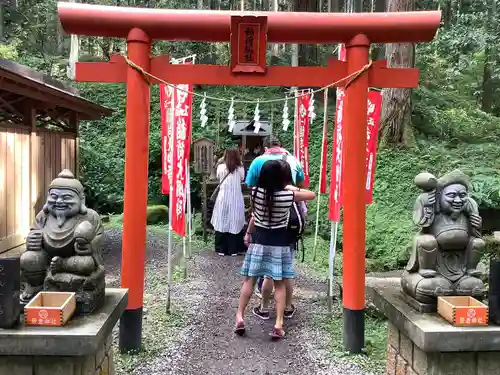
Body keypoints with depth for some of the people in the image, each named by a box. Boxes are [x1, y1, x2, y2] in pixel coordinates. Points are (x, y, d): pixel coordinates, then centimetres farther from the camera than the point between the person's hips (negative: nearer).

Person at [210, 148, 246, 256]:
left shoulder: (221, 167, -2)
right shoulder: (240, 169, -2)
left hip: (223, 199, 0)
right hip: (236, 199, 0)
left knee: (222, 223, 7)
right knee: (235, 223, 6)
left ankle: (221, 249, 12)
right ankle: (233, 249, 10)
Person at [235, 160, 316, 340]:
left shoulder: (255, 192, -8)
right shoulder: (288, 195, -13)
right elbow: (312, 195, 3)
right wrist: (292, 188, 10)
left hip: (259, 241, 1)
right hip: (279, 243, -1)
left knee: (249, 280, 11)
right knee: (280, 284, 6)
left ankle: (240, 317, 11)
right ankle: (278, 324, 4)